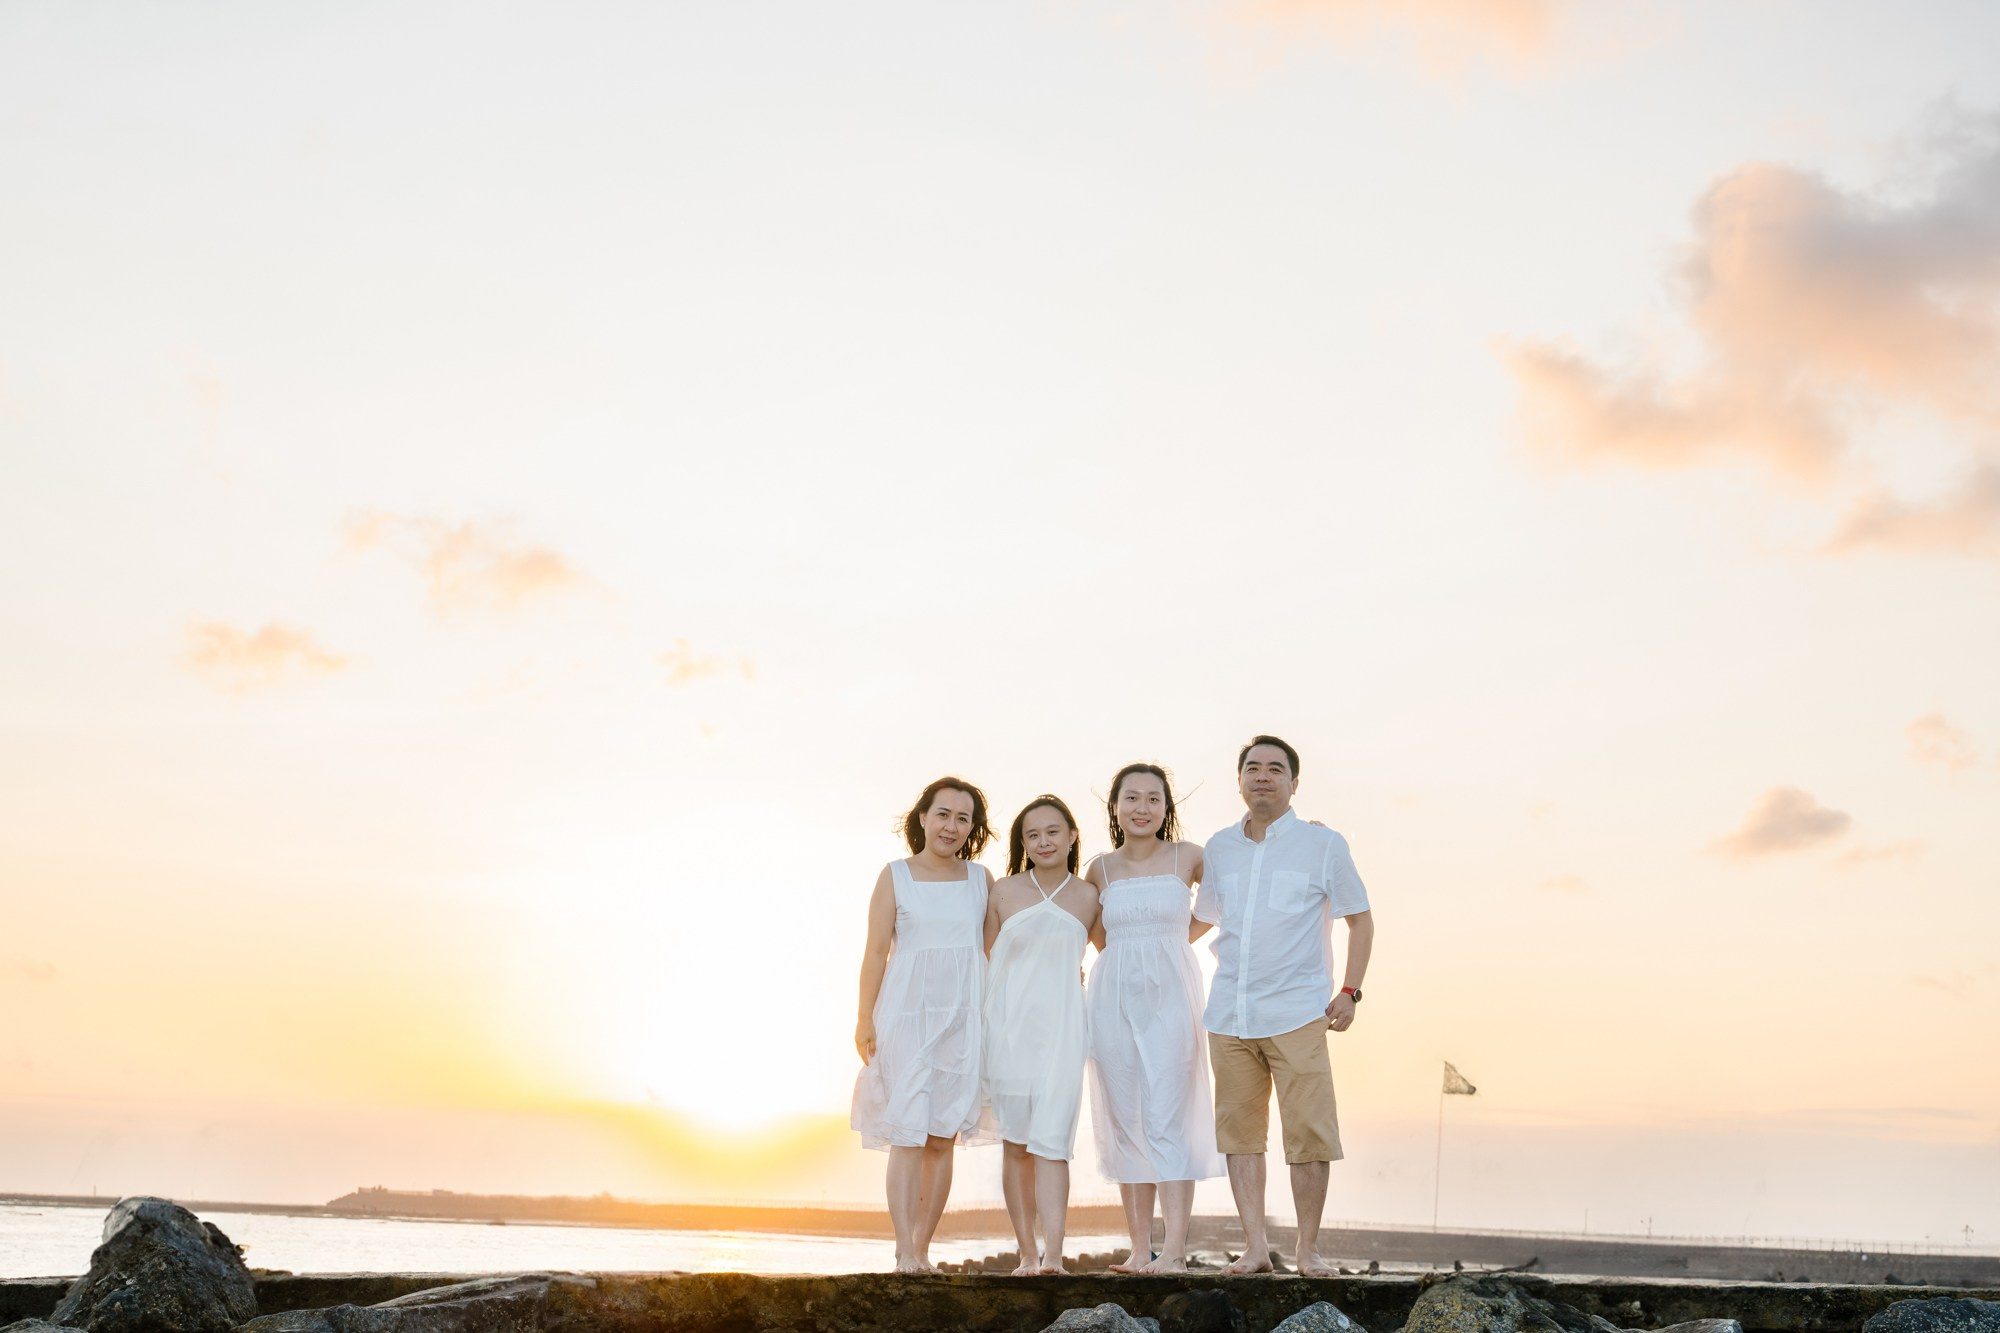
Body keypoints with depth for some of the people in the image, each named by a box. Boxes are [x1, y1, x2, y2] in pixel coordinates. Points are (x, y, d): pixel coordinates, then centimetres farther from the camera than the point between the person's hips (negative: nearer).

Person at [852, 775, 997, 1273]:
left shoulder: (980, 878, 10)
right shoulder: (895, 876, 3)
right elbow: (875, 952, 0)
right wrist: (865, 1019, -6)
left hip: (964, 1017, 3)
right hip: (907, 1013, -3)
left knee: (943, 1137, 4)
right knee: (908, 1133, -9)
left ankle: (922, 1248, 12)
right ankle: (904, 1251, -9)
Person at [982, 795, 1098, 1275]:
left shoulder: (1087, 896, 3)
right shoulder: (1003, 893, 2)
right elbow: (987, 961, 8)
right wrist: (978, 1033, 7)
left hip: (1061, 1031, -1)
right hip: (1008, 1031, 1)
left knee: (1051, 1141, -11)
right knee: (1015, 1145, 4)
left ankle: (1053, 1254, -16)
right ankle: (1028, 1254, 11)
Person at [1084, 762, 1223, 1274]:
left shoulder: (1188, 858, 3)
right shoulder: (1100, 870, 9)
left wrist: (1182, 934, 12)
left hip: (1170, 998, -3)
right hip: (1113, 1000, 3)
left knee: (1166, 1121, -11)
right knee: (1125, 1124, 2)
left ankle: (1174, 1250, -12)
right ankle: (1139, 1248, 7)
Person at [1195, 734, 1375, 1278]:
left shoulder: (1322, 844, 3)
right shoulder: (1219, 848, 12)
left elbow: (1360, 920, 8)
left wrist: (1348, 992, -2)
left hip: (1296, 1013, -3)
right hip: (1228, 1014, 4)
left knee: (1308, 1133, -4)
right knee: (1239, 1131, 4)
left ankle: (1308, 1249, 7)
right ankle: (1255, 1245, 11)